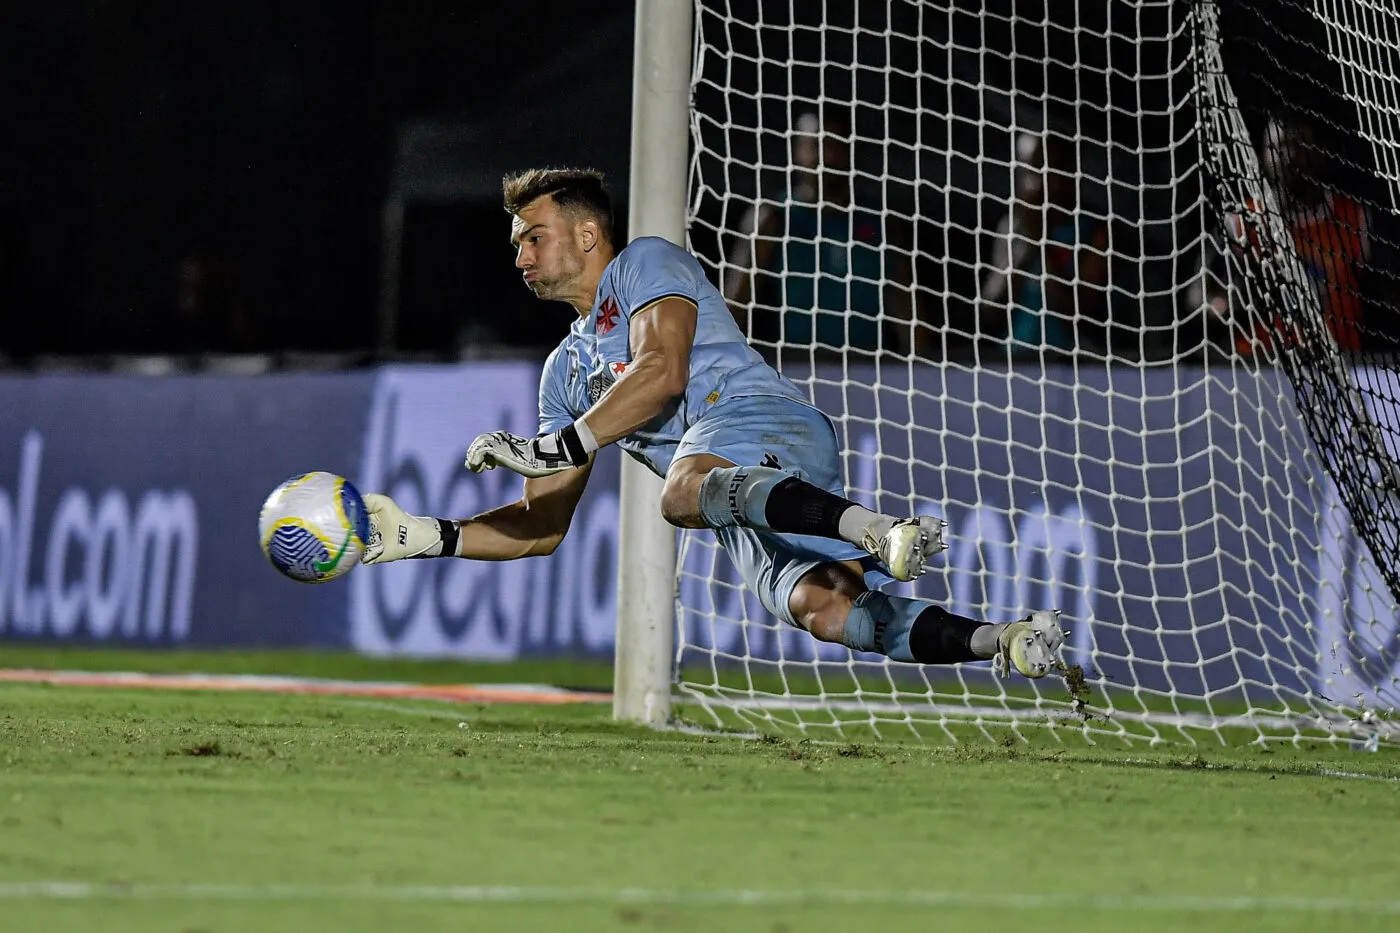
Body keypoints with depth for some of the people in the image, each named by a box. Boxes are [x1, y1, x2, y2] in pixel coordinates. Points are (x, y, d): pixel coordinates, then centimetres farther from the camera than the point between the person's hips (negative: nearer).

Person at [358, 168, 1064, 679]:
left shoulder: (647, 262, 13)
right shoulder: (565, 369, 34)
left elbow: (664, 372, -6)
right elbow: (544, 525, 32)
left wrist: (557, 447, -8)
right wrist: (422, 536, 21)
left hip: (762, 418, -6)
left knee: (683, 492, -40)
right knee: (817, 605, -25)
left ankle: (877, 530, -50)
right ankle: (998, 642, -31)